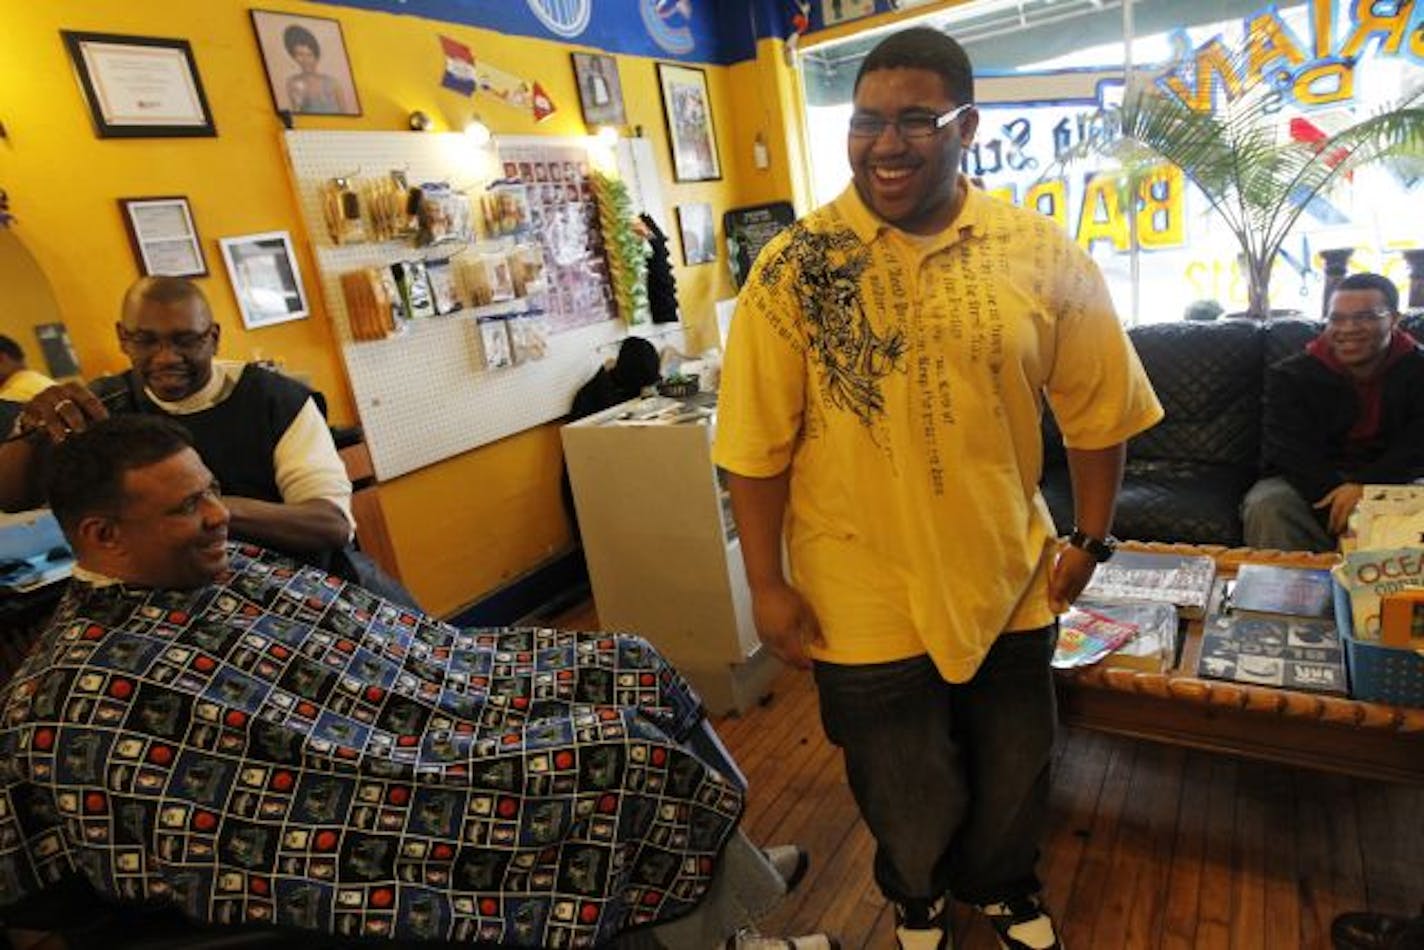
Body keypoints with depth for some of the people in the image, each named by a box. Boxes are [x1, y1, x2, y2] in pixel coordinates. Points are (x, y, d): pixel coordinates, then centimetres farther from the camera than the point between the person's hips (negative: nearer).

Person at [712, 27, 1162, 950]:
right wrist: (767, 584, -8)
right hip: (863, 596, -2)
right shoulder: (792, 269, -12)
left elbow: (1099, 408, 3)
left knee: (1014, 772, 24)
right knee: (904, 791, 20)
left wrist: (1091, 538, 4)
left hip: (1008, 579, 2)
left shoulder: (1043, 255, -6)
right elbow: (758, 443, -10)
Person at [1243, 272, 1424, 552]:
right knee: (1266, 506, -32)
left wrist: (1365, 486, -26)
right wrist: (1338, 497, -27)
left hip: (1392, 481, 1)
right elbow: (1290, 452, -12)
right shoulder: (1290, 376, -1)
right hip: (1309, 485, -1)